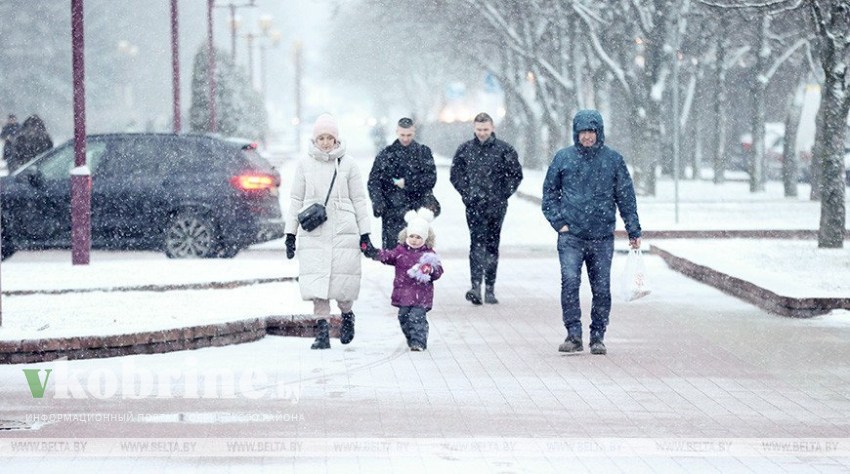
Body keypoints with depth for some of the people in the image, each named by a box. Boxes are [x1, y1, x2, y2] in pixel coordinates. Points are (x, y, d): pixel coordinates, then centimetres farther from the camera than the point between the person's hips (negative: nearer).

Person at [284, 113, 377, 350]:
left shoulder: (347, 163, 5)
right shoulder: (305, 164, 7)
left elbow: (359, 200, 8)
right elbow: (296, 200, 11)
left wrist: (364, 234, 5)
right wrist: (290, 234, 8)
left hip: (343, 230, -1)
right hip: (313, 231, 1)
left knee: (343, 279, -5)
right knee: (316, 281, -8)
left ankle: (347, 314, 25)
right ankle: (322, 332, -3)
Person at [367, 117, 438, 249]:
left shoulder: (424, 152, 9)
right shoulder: (386, 154, 9)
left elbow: (431, 179, -1)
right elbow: (374, 181, 2)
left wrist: (407, 183, -9)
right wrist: (378, 202, -13)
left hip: (418, 211, 0)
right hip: (393, 212, 0)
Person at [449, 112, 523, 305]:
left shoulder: (505, 150, 1)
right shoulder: (465, 150, 6)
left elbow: (516, 175, 7)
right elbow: (456, 174, 14)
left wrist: (504, 194, -1)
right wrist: (466, 193, 2)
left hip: (496, 205, 0)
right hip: (474, 205, 0)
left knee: (492, 246, 6)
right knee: (477, 243, -12)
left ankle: (490, 288, 13)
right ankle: (475, 285, -21)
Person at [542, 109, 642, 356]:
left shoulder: (613, 159, 5)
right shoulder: (563, 158, 4)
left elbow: (626, 197, 9)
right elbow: (549, 192, 11)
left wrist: (634, 231, 7)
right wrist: (558, 222, -1)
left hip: (602, 237, 1)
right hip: (571, 236, -1)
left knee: (602, 289, 3)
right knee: (570, 282, -15)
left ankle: (597, 337, 14)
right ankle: (574, 335, -11)